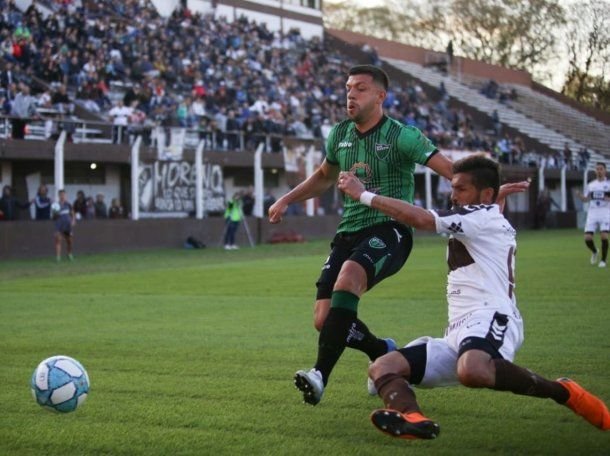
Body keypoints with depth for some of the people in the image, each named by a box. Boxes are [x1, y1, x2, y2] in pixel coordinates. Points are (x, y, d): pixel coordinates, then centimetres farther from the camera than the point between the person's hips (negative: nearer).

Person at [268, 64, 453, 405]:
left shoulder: (401, 136, -7)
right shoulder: (340, 134, 11)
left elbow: (450, 170, -13)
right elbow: (324, 177, 31)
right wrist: (286, 200, 22)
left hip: (389, 231, -6)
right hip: (349, 233, 6)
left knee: (349, 276, -36)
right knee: (324, 319, -5)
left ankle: (321, 375, -39)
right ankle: (384, 352, 25)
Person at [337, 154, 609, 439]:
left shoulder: (484, 216, 2)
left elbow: (420, 219, -9)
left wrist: (363, 195, -3)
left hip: (490, 318, -10)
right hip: (458, 335, 10)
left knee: (472, 370, -43)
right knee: (382, 367, -5)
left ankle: (561, 391, -19)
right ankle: (412, 418, -39)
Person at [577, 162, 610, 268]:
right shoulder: (591, 184, 13)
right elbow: (585, 199, 15)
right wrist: (580, 196, -6)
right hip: (592, 213, 3)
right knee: (587, 238, -7)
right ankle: (595, 252, 26)